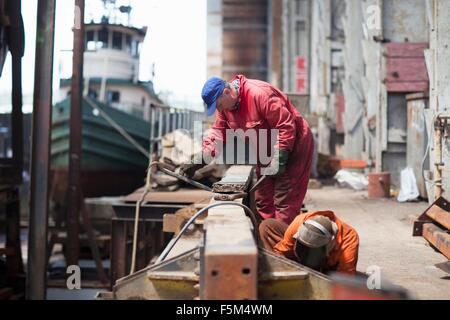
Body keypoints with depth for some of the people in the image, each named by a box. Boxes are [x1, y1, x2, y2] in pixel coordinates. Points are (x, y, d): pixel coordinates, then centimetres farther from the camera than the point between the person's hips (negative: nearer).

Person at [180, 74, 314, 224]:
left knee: (284, 203, -10)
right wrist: (198, 161, -11)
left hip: (293, 146, -9)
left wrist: (279, 159, -28)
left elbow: (286, 126, -28)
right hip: (266, 153, 9)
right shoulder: (225, 105, -3)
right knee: (262, 202, 12)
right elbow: (218, 134, 0)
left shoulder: (260, 94, -29)